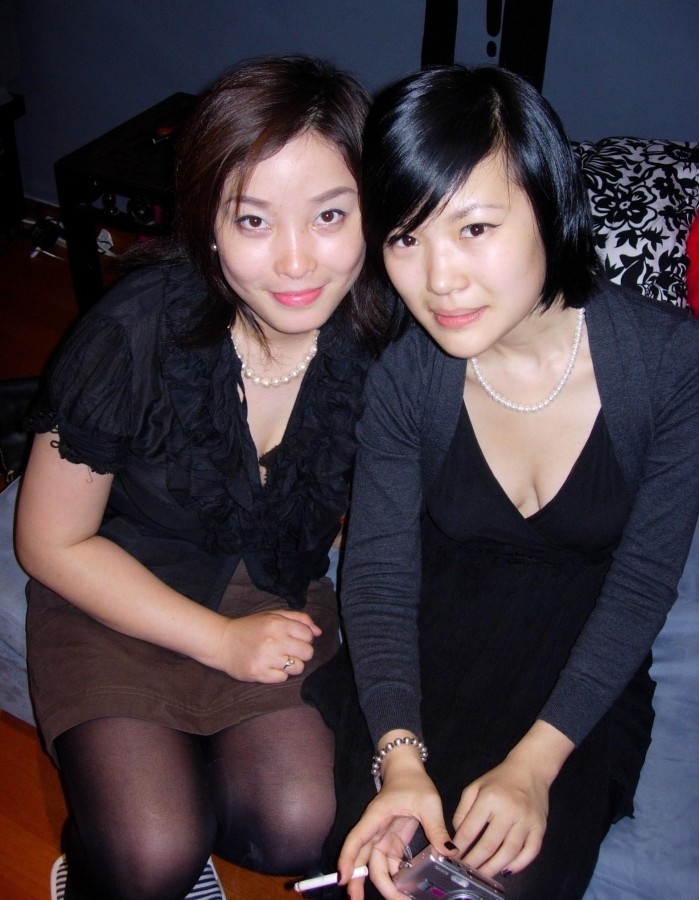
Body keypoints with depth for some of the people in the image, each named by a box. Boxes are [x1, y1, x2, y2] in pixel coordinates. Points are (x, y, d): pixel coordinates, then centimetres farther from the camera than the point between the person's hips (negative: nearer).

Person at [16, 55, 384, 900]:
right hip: (118, 597, -2)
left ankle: (185, 790, 12)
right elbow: (51, 542, -12)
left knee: (299, 827, -18)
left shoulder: (381, 338, -18)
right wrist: (222, 639, -15)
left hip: (280, 592, 3)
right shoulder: (134, 333, -26)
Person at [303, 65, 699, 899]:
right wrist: (400, 755, -29)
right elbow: (378, 573, -13)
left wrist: (535, 762, -23)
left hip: (583, 654, 0)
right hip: (437, 629, 1)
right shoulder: (403, 374, -17)